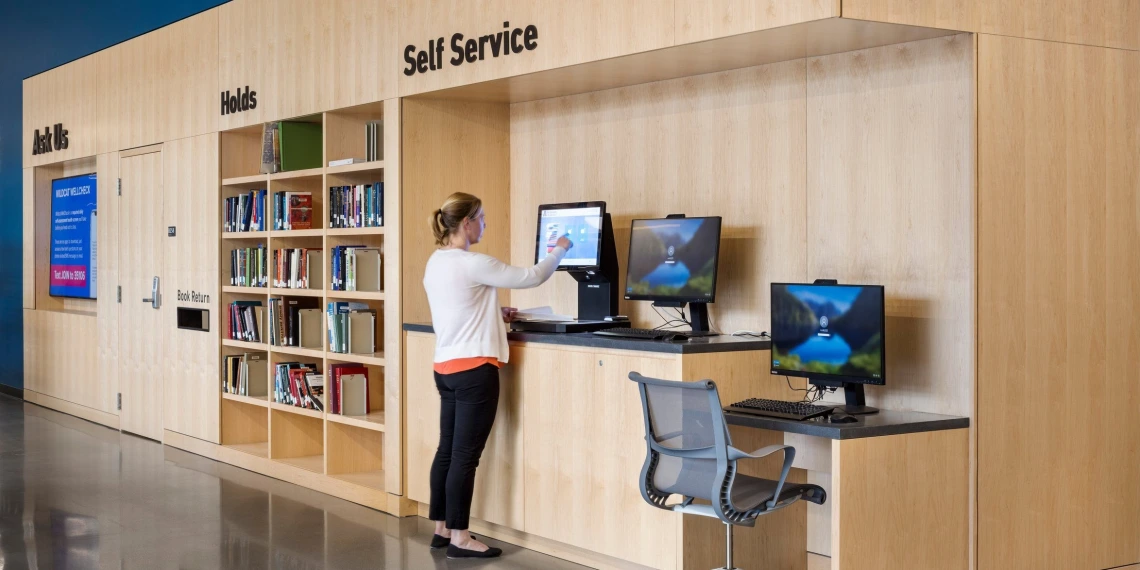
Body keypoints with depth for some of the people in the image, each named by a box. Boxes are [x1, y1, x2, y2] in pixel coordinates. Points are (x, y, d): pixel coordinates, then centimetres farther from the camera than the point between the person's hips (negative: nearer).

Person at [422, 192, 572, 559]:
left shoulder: (435, 263, 10)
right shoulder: (473, 264, -16)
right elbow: (532, 278, -10)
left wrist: (494, 314, 17)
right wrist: (560, 250, 5)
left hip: (446, 367, 9)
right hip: (474, 370, -9)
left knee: (447, 451, 13)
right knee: (465, 456, -3)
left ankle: (442, 529, 20)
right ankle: (459, 538, 2)